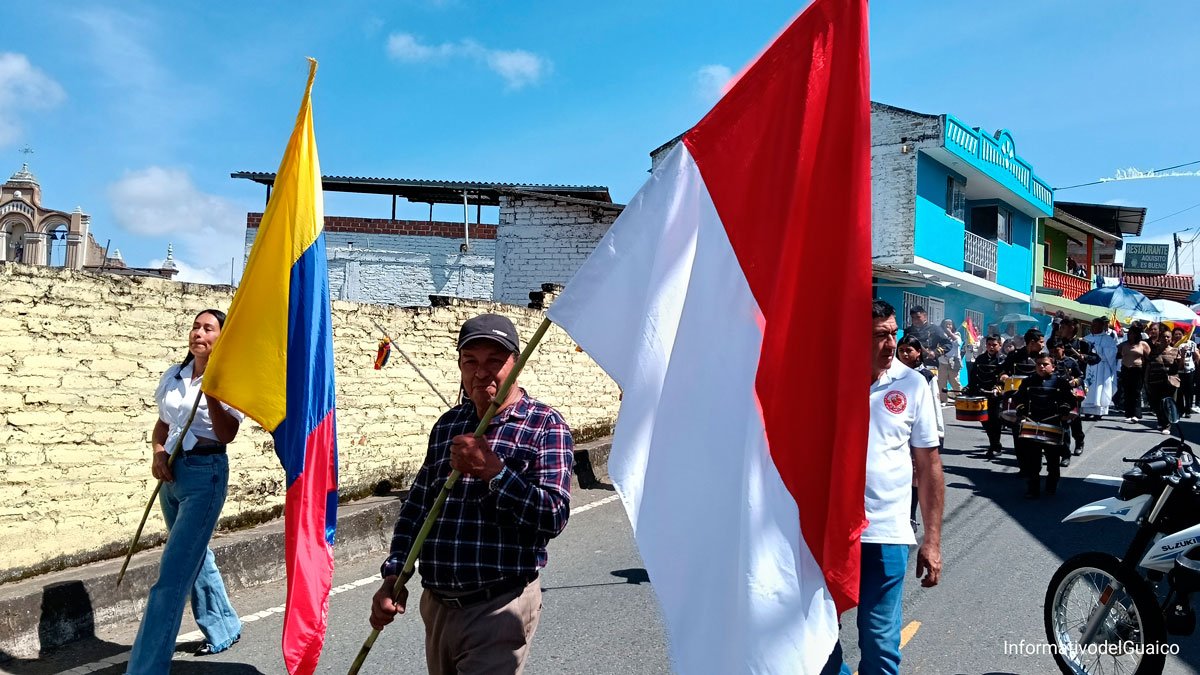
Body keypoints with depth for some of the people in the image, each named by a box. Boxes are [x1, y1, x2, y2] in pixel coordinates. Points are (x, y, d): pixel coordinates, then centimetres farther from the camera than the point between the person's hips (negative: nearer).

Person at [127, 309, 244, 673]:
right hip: (172, 472, 8)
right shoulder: (173, 375, 8)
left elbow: (226, 434, -22)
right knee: (195, 558, 22)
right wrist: (158, 454, -2)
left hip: (205, 474, -7)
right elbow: (162, 424, 17)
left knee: (172, 576, -9)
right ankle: (224, 628, 42)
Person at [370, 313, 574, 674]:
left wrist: (494, 472, -24)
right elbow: (416, 506, 14)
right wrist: (393, 577, 7)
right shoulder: (447, 425, 10)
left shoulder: (545, 426, -8)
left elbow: (554, 516, -17)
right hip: (436, 605, 6)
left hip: (498, 609, -6)